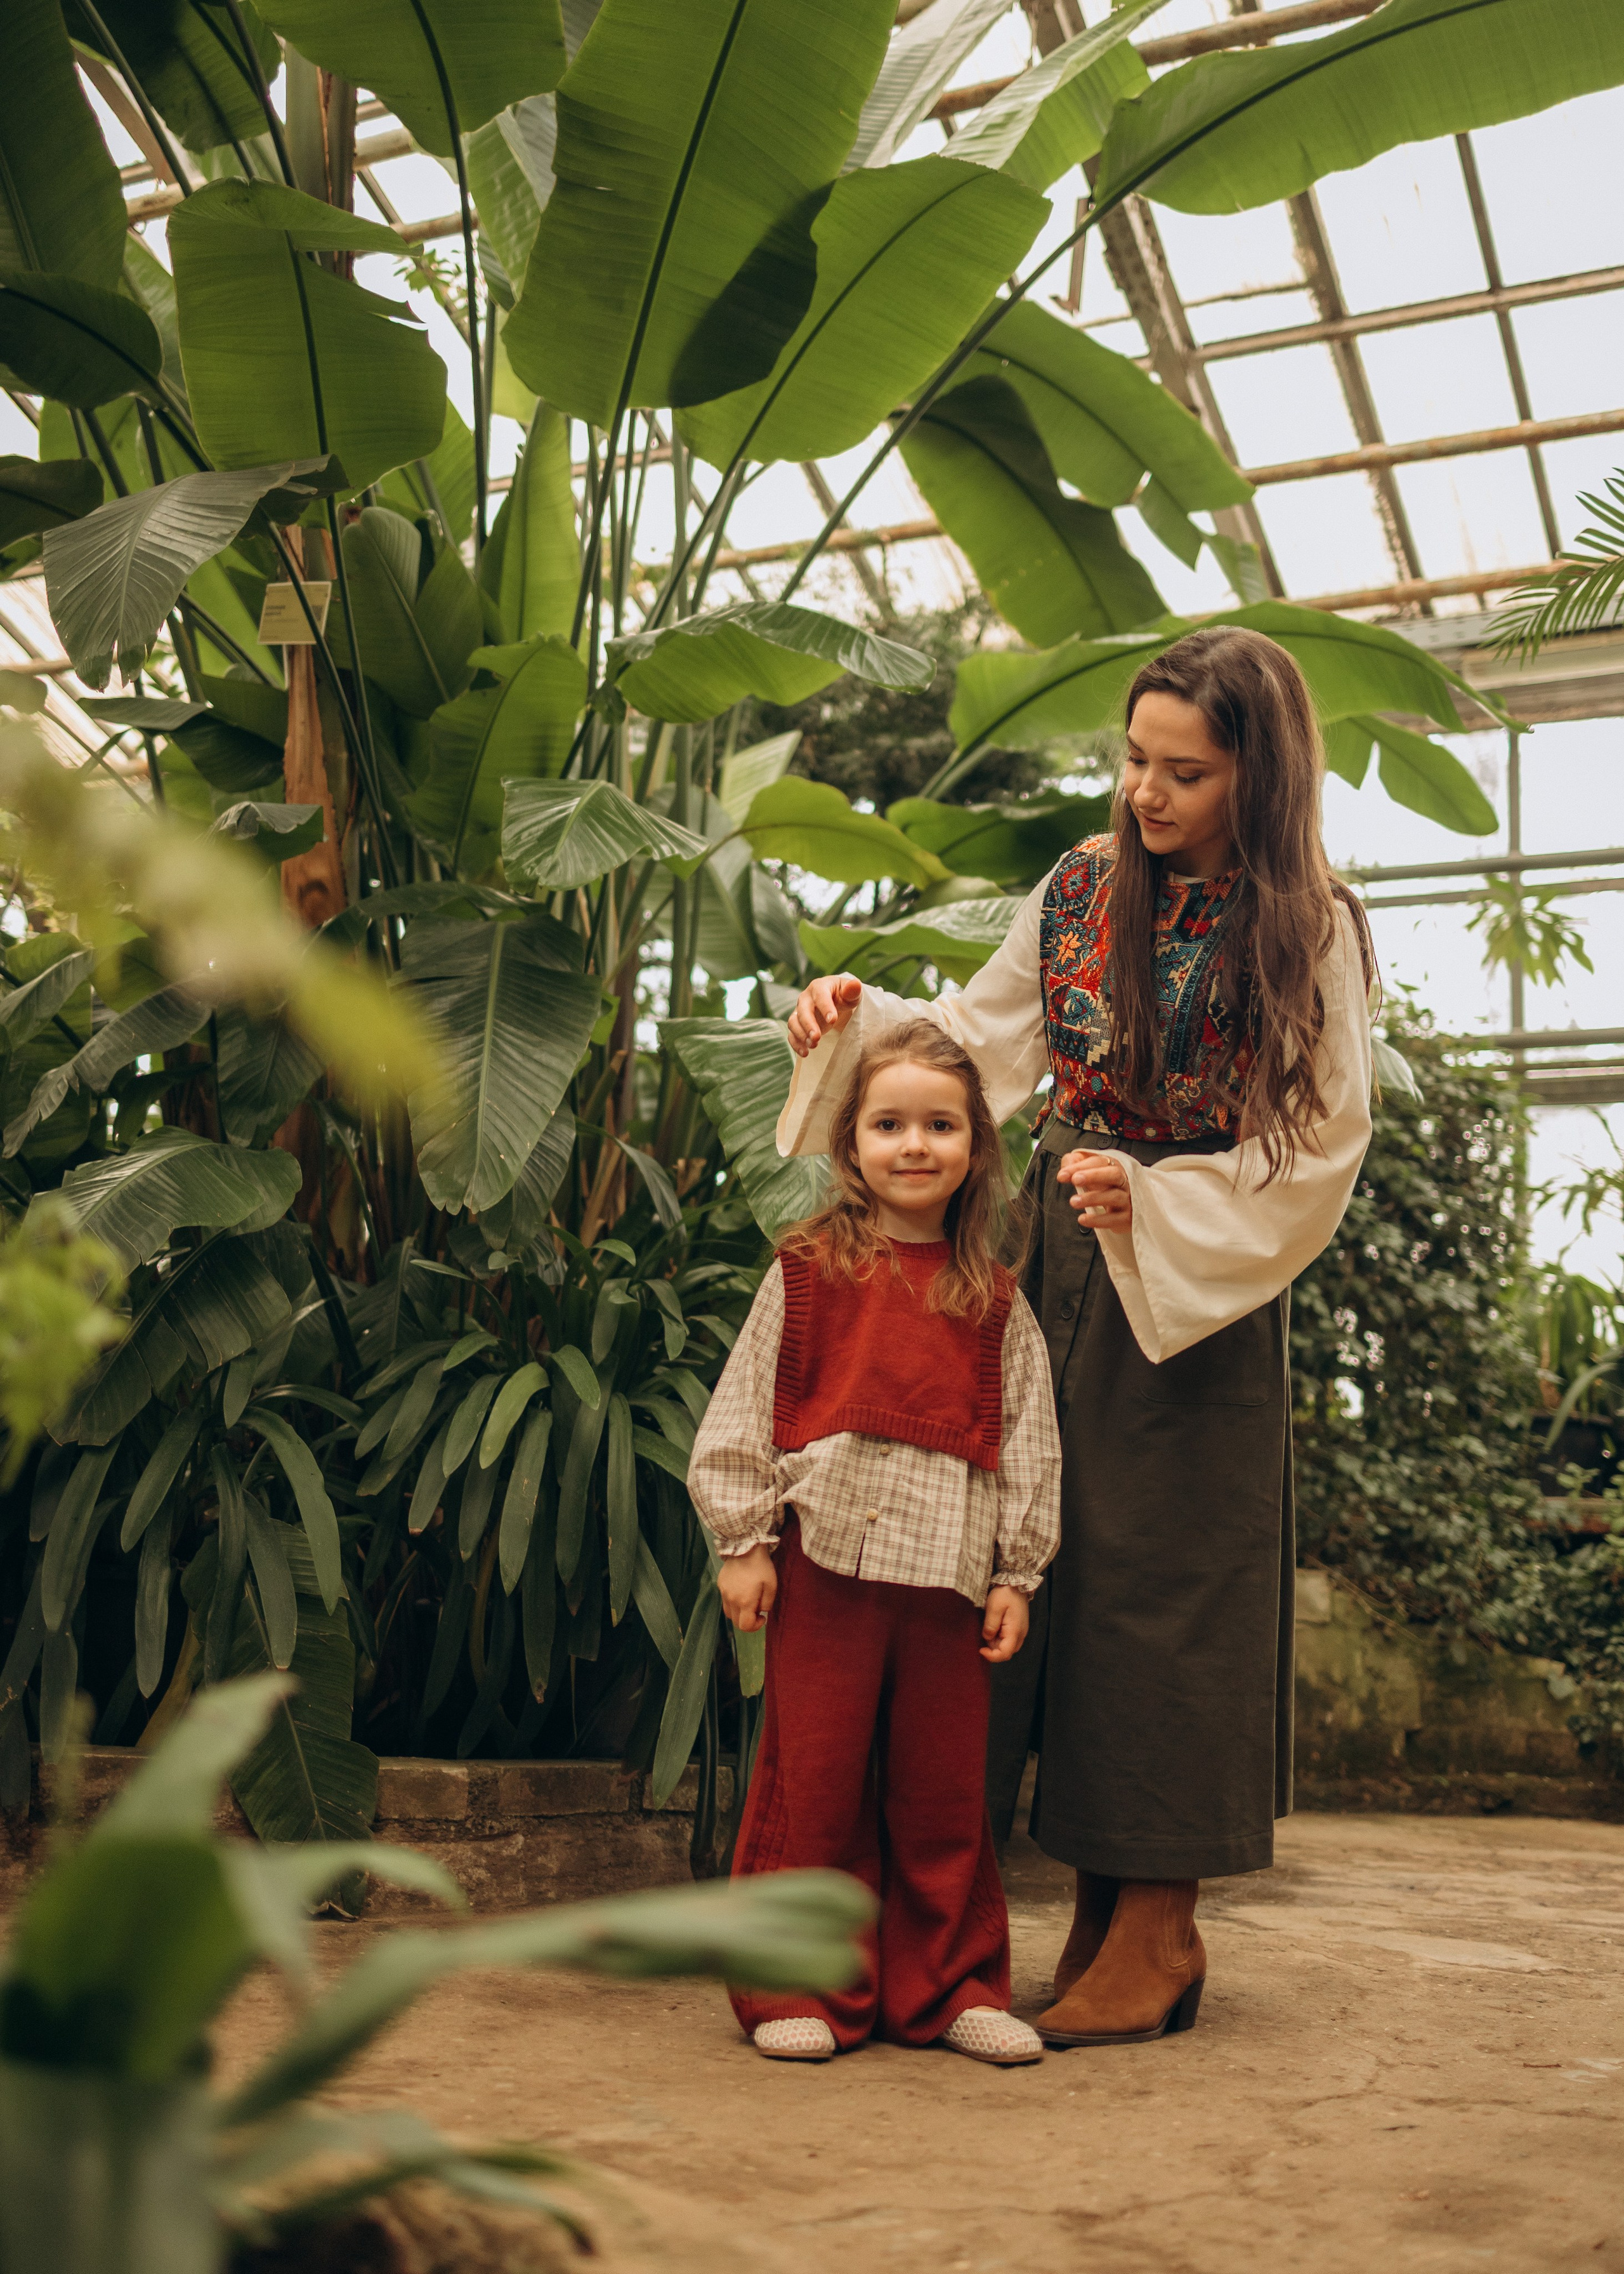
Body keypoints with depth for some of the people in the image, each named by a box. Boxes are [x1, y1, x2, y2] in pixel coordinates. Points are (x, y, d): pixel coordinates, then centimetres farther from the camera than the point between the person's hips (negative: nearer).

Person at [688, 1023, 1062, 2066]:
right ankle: (805, 1990, 17)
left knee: (945, 1790, 9)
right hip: (825, 1561, -2)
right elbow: (746, 1413, 4)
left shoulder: (996, 1299, 10)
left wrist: (1016, 1573, 5)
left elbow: (1027, 1440, 11)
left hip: (948, 1571, 2)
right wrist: (744, 1543, -1)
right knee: (814, 1783, 4)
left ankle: (950, 1989, 23)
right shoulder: (810, 1270, 4)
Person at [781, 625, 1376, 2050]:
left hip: (1205, 1286, -4)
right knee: (1058, 1556, 5)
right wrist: (863, 1020, -6)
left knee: (1166, 1578, -2)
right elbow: (984, 1035, 10)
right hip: (1060, 1255, 5)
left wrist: (1155, 1206, -17)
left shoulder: (1308, 930, -6)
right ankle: (1103, 1911, 17)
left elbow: (1321, 1149, -7)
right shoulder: (1084, 887, 6)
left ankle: (1159, 1928, 10)